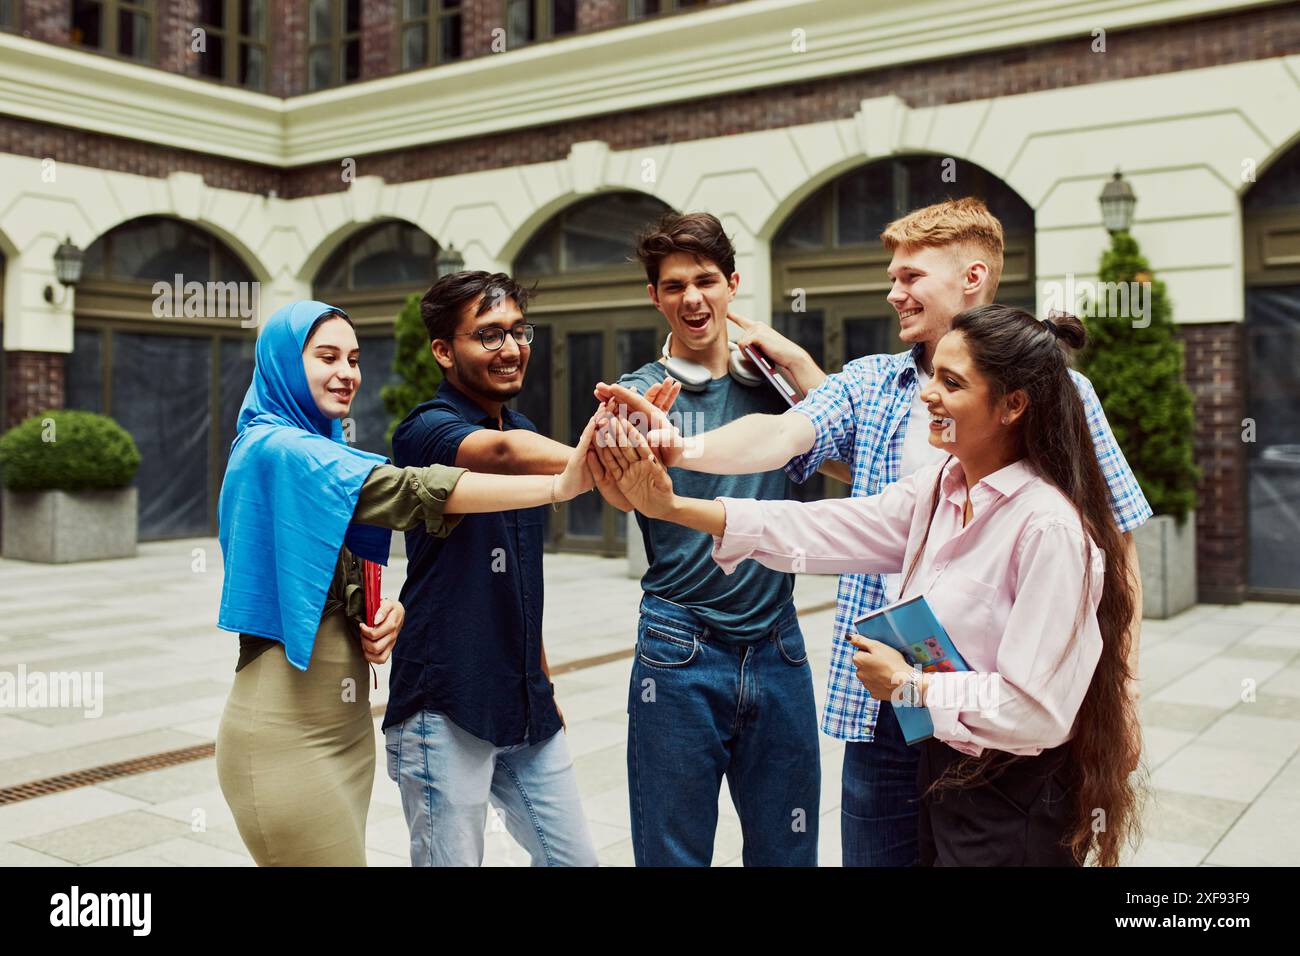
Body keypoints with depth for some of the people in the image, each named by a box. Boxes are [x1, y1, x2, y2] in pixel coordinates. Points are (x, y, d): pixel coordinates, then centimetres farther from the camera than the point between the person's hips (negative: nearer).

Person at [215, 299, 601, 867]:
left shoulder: (321, 449, 14)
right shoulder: (277, 449, -14)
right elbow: (408, 490, -27)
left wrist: (386, 612, -7)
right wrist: (560, 485, -35)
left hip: (346, 723, 9)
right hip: (286, 735, -9)